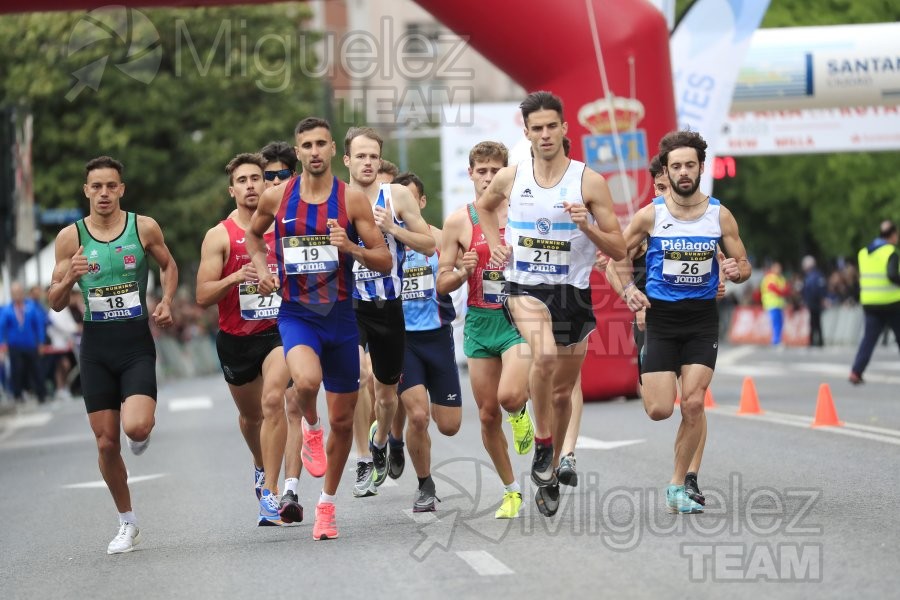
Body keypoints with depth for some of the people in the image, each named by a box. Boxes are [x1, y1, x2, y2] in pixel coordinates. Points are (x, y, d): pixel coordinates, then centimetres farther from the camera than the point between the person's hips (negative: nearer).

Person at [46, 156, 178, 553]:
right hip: (96, 346, 1)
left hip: (137, 344, -1)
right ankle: (127, 524, 21)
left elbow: (168, 265, 17)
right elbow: (55, 303, 1)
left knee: (135, 427, -23)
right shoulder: (70, 237, -2)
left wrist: (166, 302, 0)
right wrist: (70, 277, -20)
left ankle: (143, 432, 17)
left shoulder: (144, 228, -2)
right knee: (106, 443, 3)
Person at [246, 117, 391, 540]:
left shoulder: (352, 199, -4)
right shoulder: (276, 197, 0)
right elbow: (253, 234, 21)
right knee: (307, 380, -34)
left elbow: (385, 261, -3)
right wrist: (261, 268, 3)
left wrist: (351, 247, -21)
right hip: (296, 314, -1)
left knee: (342, 419, 8)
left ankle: (327, 504, 28)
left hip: (340, 315, 1)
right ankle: (308, 425, 3)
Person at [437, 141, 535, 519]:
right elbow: (442, 284, 5)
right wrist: (464, 271, -15)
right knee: (487, 414, 5)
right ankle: (511, 490, 22)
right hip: (479, 321, 2)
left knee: (509, 396, -25)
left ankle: (521, 410, 13)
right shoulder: (458, 222, 2)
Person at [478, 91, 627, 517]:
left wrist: (587, 226, -23)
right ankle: (542, 443, -13)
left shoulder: (590, 182, -7)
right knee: (545, 353, -32)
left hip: (573, 292, 1)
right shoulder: (510, 178, -1)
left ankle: (549, 474, 30)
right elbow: (485, 206, 24)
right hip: (525, 289, -1)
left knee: (562, 392, 10)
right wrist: (495, 243, 8)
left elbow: (618, 251, -6)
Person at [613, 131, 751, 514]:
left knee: (693, 403, -10)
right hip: (661, 316, -1)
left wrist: (736, 270, -18)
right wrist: (628, 289, -6)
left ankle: (677, 487, 4)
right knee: (659, 410, -6)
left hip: (702, 317, 1)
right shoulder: (650, 215, -5)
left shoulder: (720, 215, -2)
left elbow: (744, 265, 6)